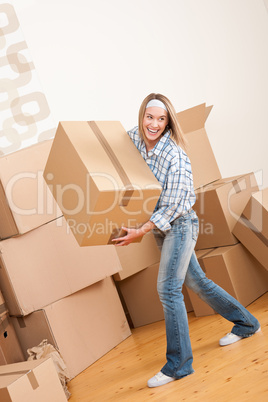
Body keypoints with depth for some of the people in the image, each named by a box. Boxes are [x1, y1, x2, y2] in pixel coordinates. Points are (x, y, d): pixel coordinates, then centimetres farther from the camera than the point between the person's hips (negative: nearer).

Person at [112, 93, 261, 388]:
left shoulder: (175, 158, -22)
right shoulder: (134, 138, -3)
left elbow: (172, 206, -21)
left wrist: (140, 231, -20)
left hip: (179, 224, -7)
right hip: (160, 228, 7)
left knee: (168, 288, -12)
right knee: (196, 282, 16)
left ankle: (178, 364, -1)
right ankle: (245, 323, 35)